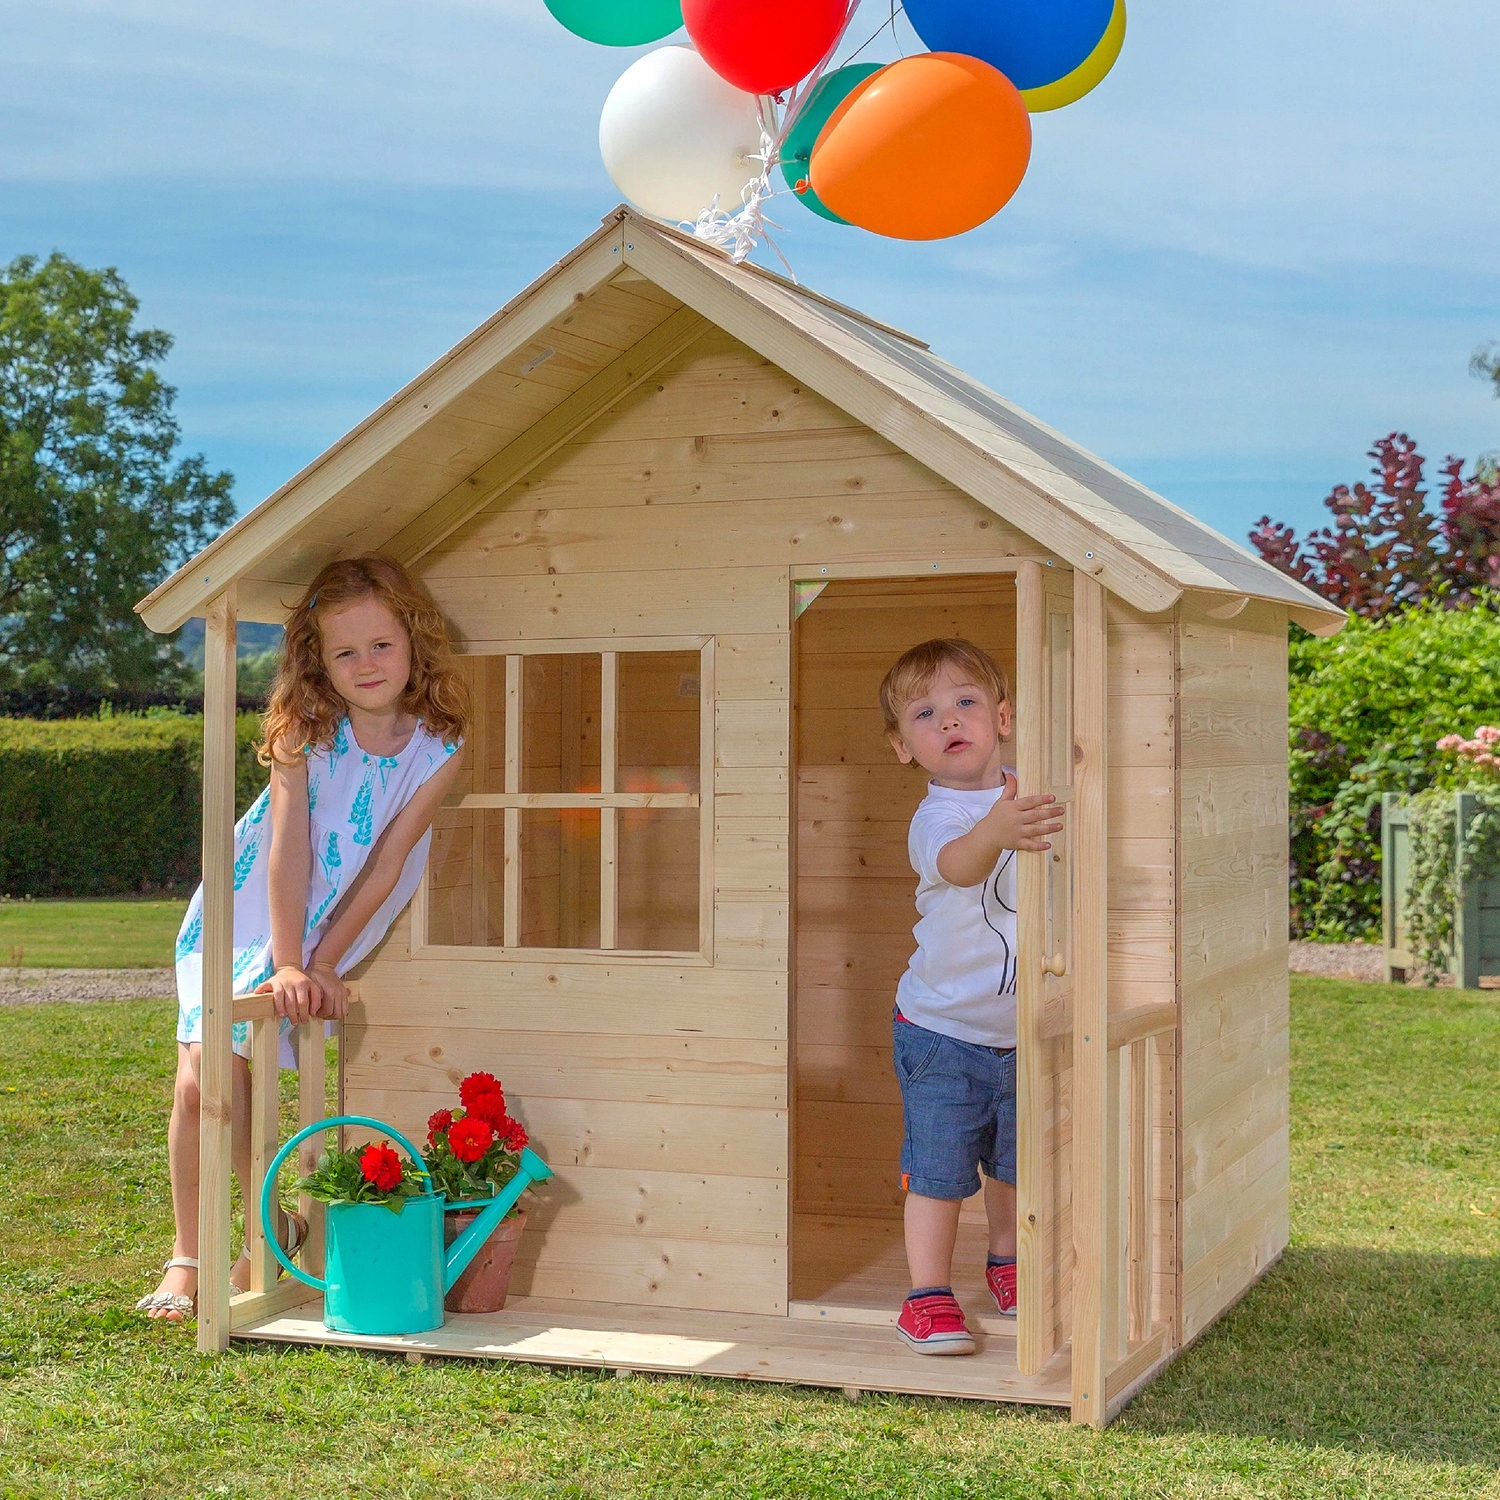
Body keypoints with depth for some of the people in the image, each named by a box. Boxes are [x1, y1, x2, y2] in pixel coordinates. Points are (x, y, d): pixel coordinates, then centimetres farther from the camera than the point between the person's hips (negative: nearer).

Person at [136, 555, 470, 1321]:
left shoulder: (436, 753, -14)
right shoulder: (306, 732, -15)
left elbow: (384, 868, -12)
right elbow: (288, 847, -20)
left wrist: (322, 964, -13)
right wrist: (287, 965, -24)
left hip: (326, 933, 0)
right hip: (243, 909, 0)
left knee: (223, 1070, -9)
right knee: (198, 1078, -9)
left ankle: (269, 1236, 11)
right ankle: (186, 1255, 5)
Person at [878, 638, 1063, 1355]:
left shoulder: (1031, 795, -3)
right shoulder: (936, 817, -20)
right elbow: (958, 864, -45)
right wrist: (997, 830, -66)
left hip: (1024, 1030, 5)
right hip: (944, 1033, -5)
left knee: (1014, 1161, 19)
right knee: (938, 1168, -3)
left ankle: (1007, 1262, 40)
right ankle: (927, 1295, 10)